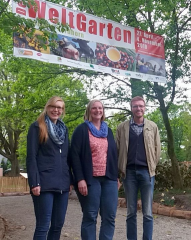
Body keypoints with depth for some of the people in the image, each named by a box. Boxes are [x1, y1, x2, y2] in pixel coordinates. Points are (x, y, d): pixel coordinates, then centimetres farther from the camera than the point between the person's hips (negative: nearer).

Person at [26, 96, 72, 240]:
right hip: (45, 183, -6)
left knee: (58, 224, 10)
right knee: (43, 226, -5)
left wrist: (70, 180, 13)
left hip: (62, 183, 6)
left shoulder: (64, 129, 17)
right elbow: (31, 156, -7)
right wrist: (34, 182, -16)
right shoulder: (37, 127, 0)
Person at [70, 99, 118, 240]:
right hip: (90, 179, -5)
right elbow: (75, 155, -7)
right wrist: (80, 179, -15)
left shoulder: (108, 131, 16)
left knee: (110, 216, 4)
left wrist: (116, 176, 12)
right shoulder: (82, 129, 0)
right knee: (90, 217, 1)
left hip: (109, 178, 5)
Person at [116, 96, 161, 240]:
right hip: (129, 172, 0)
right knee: (131, 212, 8)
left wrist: (152, 167, 5)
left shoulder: (153, 127, 7)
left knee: (148, 213, 4)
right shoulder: (122, 127, 6)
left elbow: (157, 149, 8)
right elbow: (117, 149, 7)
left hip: (147, 172, 0)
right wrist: (121, 168, 3)